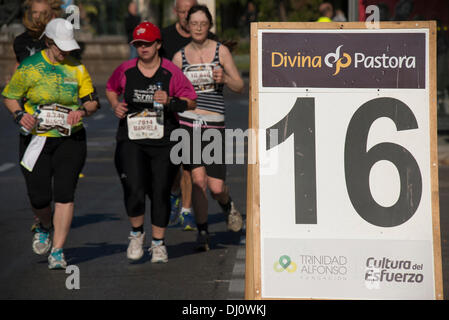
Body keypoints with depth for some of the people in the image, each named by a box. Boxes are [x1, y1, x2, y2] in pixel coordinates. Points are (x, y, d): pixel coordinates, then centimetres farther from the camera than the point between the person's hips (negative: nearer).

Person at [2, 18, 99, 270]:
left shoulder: (77, 68, 5)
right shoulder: (29, 68, -1)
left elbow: (92, 101, 9)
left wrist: (82, 111, -13)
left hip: (70, 139, 1)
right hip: (36, 139, -1)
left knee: (64, 193, -11)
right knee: (39, 197, -2)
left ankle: (57, 251, -5)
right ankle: (45, 227, 34)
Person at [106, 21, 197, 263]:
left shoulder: (171, 72, -2)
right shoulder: (125, 71, 4)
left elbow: (191, 102, 2)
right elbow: (111, 89, 23)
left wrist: (170, 102, -15)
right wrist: (115, 106, 4)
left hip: (163, 143, 0)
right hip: (131, 141, 0)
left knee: (160, 193, 3)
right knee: (134, 190, -14)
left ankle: (158, 244, 20)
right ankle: (136, 234, 12)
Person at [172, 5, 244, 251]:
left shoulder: (221, 51, 4)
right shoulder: (180, 57, 7)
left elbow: (240, 87, 3)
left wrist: (224, 78, -16)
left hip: (214, 124, 0)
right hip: (187, 122, 0)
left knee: (216, 187, -4)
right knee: (198, 179, -13)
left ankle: (227, 205, 32)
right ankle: (202, 230, 4)